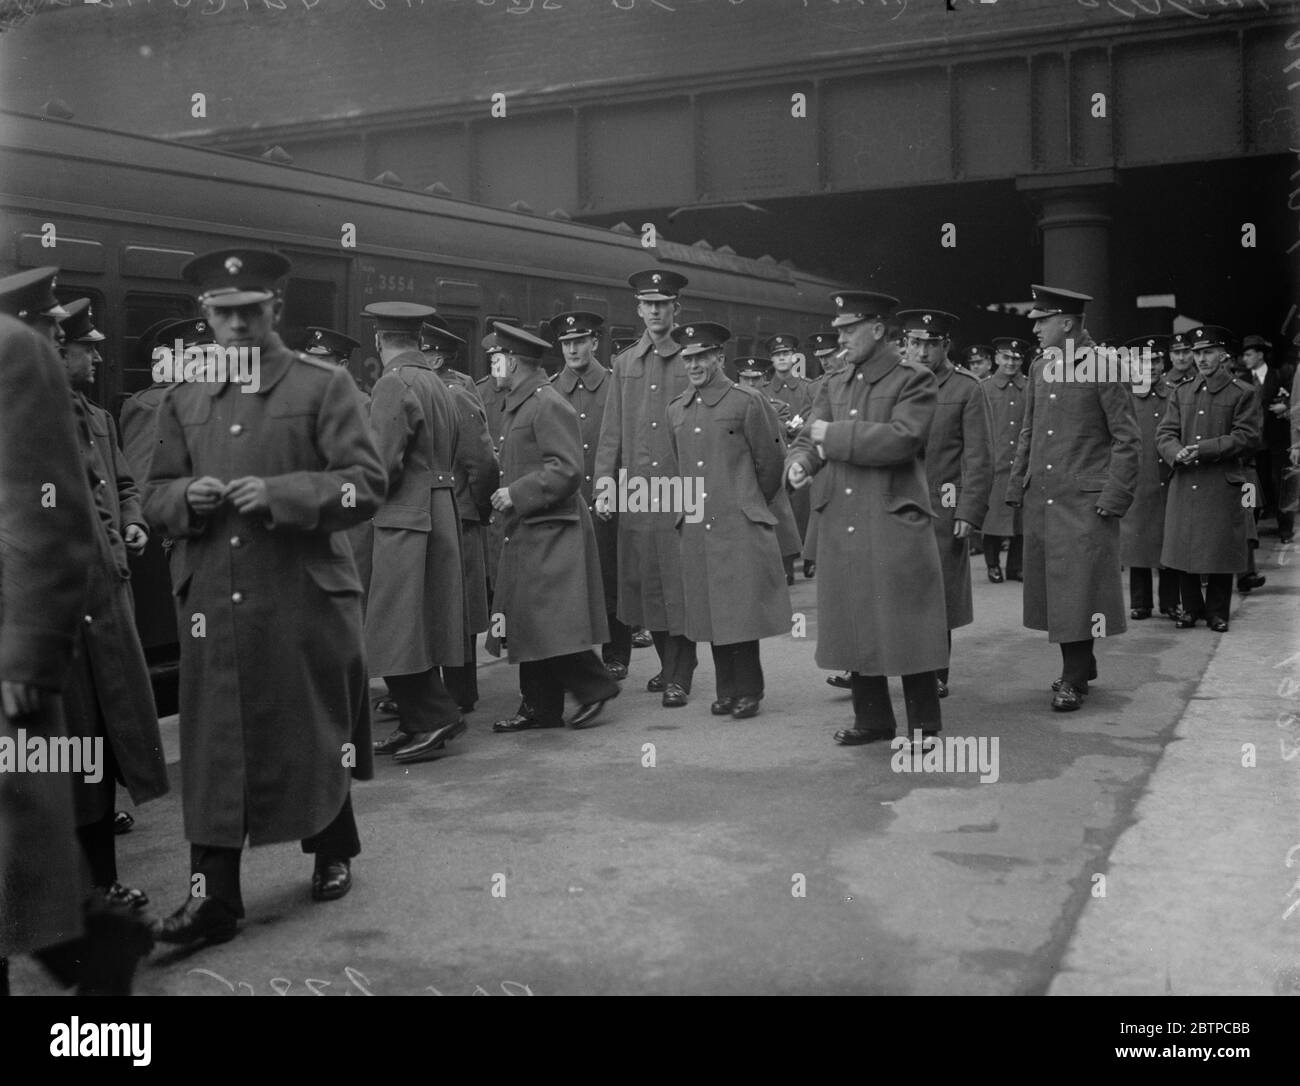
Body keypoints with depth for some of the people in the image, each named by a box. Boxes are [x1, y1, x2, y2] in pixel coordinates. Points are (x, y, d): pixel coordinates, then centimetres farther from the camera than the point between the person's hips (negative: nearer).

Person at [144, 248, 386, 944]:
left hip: (306, 596, -3)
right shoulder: (183, 400, 13)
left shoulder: (324, 387, 0)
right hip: (214, 600, 3)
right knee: (215, 744, 1)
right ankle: (213, 895, 6)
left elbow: (366, 485, -7)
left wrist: (281, 493, -20)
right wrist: (187, 496, -7)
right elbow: (155, 498, 16)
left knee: (313, 734, 10)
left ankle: (333, 852, 33)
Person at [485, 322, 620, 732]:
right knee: (525, 623, 10)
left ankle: (595, 686, 6)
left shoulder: (549, 405, -14)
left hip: (552, 531, -10)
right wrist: (506, 492, 10)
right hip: (526, 531, 10)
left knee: (547, 620, -9)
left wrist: (517, 493, -18)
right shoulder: (518, 406, 16)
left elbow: (566, 469, -20)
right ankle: (539, 707, 16)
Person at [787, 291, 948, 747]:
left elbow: (901, 438, -18)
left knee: (907, 628, 0)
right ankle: (871, 719, 25)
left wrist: (834, 434, -13)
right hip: (840, 525, 6)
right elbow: (808, 437, 11)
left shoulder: (914, 380, -5)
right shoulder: (833, 385, 14)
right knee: (854, 626, 11)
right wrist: (800, 461, -13)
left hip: (896, 525, -6)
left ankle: (923, 724, 13)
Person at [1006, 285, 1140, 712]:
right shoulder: (1039, 367, 11)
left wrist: (1114, 497, -13)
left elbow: (1127, 439, -7)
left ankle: (1074, 680, 5)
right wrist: (1017, 484, 14)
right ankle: (1080, 667, 25)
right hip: (1041, 498, 7)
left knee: (1080, 588, -4)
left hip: (1085, 500, -7)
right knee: (1052, 587, 11)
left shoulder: (1103, 367, -8)